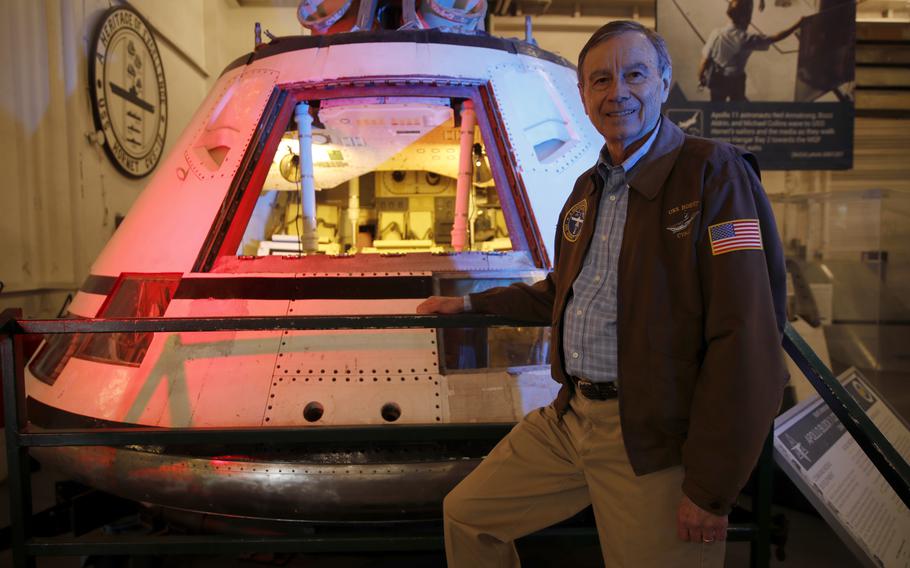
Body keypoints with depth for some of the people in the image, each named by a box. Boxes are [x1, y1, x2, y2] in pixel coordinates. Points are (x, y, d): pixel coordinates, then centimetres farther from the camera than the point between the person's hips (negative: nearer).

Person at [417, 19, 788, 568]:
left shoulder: (713, 173, -12)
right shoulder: (589, 188, 13)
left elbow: (744, 341, -18)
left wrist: (711, 490, -18)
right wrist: (471, 303, 26)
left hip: (656, 439, -7)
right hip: (569, 418, 7)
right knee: (466, 514, 12)